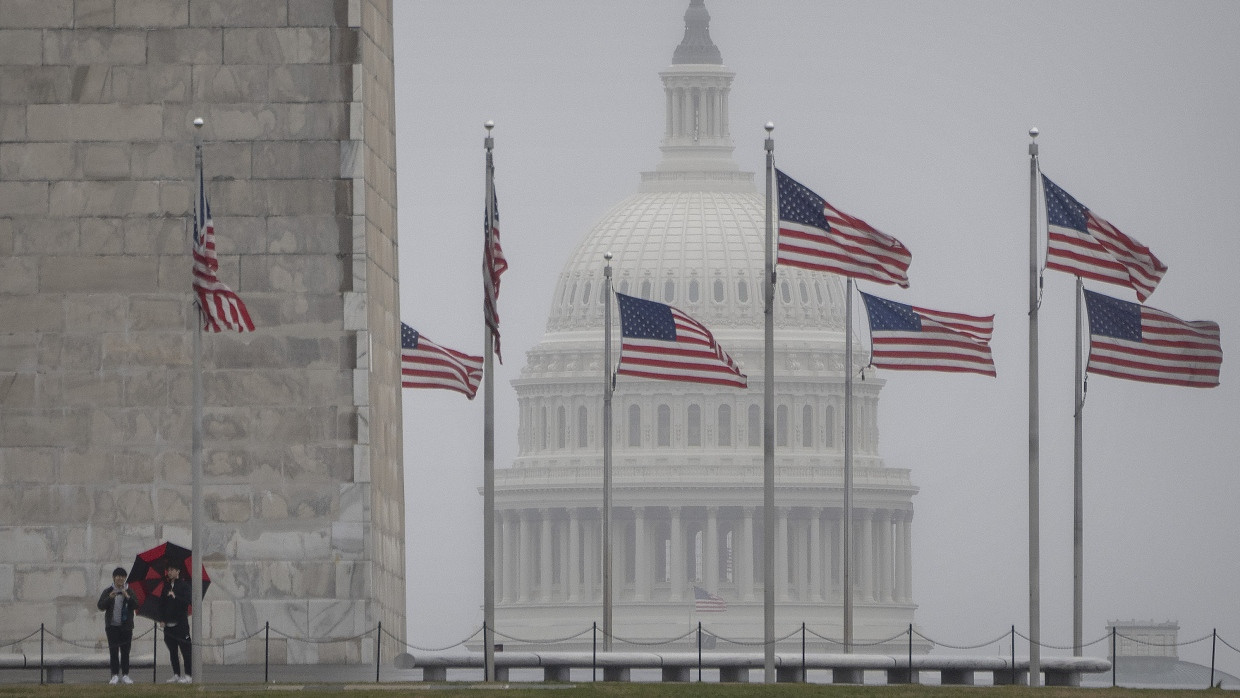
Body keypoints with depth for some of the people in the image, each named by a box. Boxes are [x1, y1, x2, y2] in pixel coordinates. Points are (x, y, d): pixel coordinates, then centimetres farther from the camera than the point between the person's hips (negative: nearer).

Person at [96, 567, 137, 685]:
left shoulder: (129, 591, 5)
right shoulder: (108, 591, 3)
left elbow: (136, 605, -2)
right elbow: (100, 606, -4)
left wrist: (128, 597, -18)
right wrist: (109, 598, -20)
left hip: (126, 626, 1)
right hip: (112, 626, -1)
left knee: (125, 652, 1)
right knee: (113, 652, -4)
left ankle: (125, 675, 6)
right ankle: (115, 675, -1)